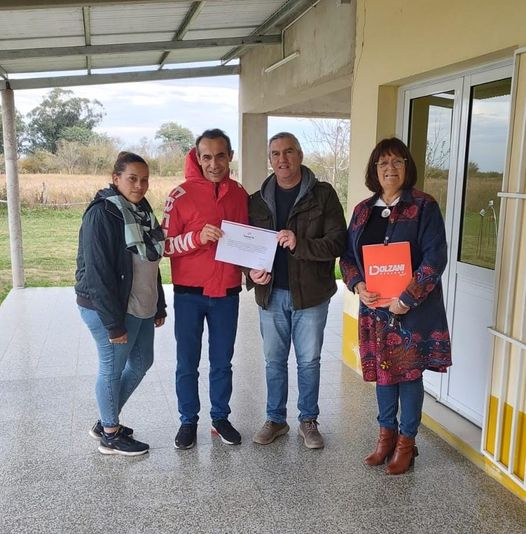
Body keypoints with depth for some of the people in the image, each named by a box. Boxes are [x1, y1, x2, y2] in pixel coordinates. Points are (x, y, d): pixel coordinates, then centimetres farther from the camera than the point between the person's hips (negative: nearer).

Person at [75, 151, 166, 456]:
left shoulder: (142, 210, 9)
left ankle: (106, 421, 34)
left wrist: (159, 305, 14)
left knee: (142, 362, 17)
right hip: (110, 309, -9)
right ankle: (110, 435, 24)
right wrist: (113, 323, -21)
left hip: (141, 308, 9)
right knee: (112, 369, 5)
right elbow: (98, 273, -21)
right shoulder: (102, 214, -17)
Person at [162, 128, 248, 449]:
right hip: (189, 294, -2)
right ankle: (189, 421, 25)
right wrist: (198, 237, -24)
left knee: (222, 362, 14)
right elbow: (166, 245, -7)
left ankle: (221, 418, 29)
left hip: (227, 293, 3)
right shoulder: (181, 195, -6)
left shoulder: (240, 194, 5)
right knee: (188, 363, 8)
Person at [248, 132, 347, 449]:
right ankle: (276, 419, 31)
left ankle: (309, 421, 28)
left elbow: (338, 241, -13)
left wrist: (300, 244, -27)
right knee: (274, 361, 14)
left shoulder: (323, 194, -5)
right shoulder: (258, 200, 5)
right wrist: (253, 272, -11)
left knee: (309, 361, 10)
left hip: (310, 293, -3)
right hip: (271, 294, 3)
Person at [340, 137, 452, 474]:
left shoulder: (424, 207, -8)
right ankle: (387, 435, 31)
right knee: (382, 371, 14)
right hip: (374, 308, 5)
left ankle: (406, 442, 22)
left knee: (409, 373, 6)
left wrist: (407, 299, -18)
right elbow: (348, 255, 11)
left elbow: (435, 258, -13)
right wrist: (357, 286, -7)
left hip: (413, 310, -4)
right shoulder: (363, 210, 8)